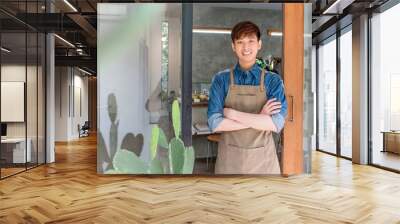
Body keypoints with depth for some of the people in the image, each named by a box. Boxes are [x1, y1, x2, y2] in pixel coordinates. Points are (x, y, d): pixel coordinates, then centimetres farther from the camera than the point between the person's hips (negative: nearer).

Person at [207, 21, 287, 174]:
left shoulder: (273, 80, -2)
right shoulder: (221, 79, -3)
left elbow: (276, 124, -14)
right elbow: (215, 123, -12)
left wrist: (233, 114, -15)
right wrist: (260, 118, -14)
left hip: (263, 160, 1)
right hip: (229, 159, 0)